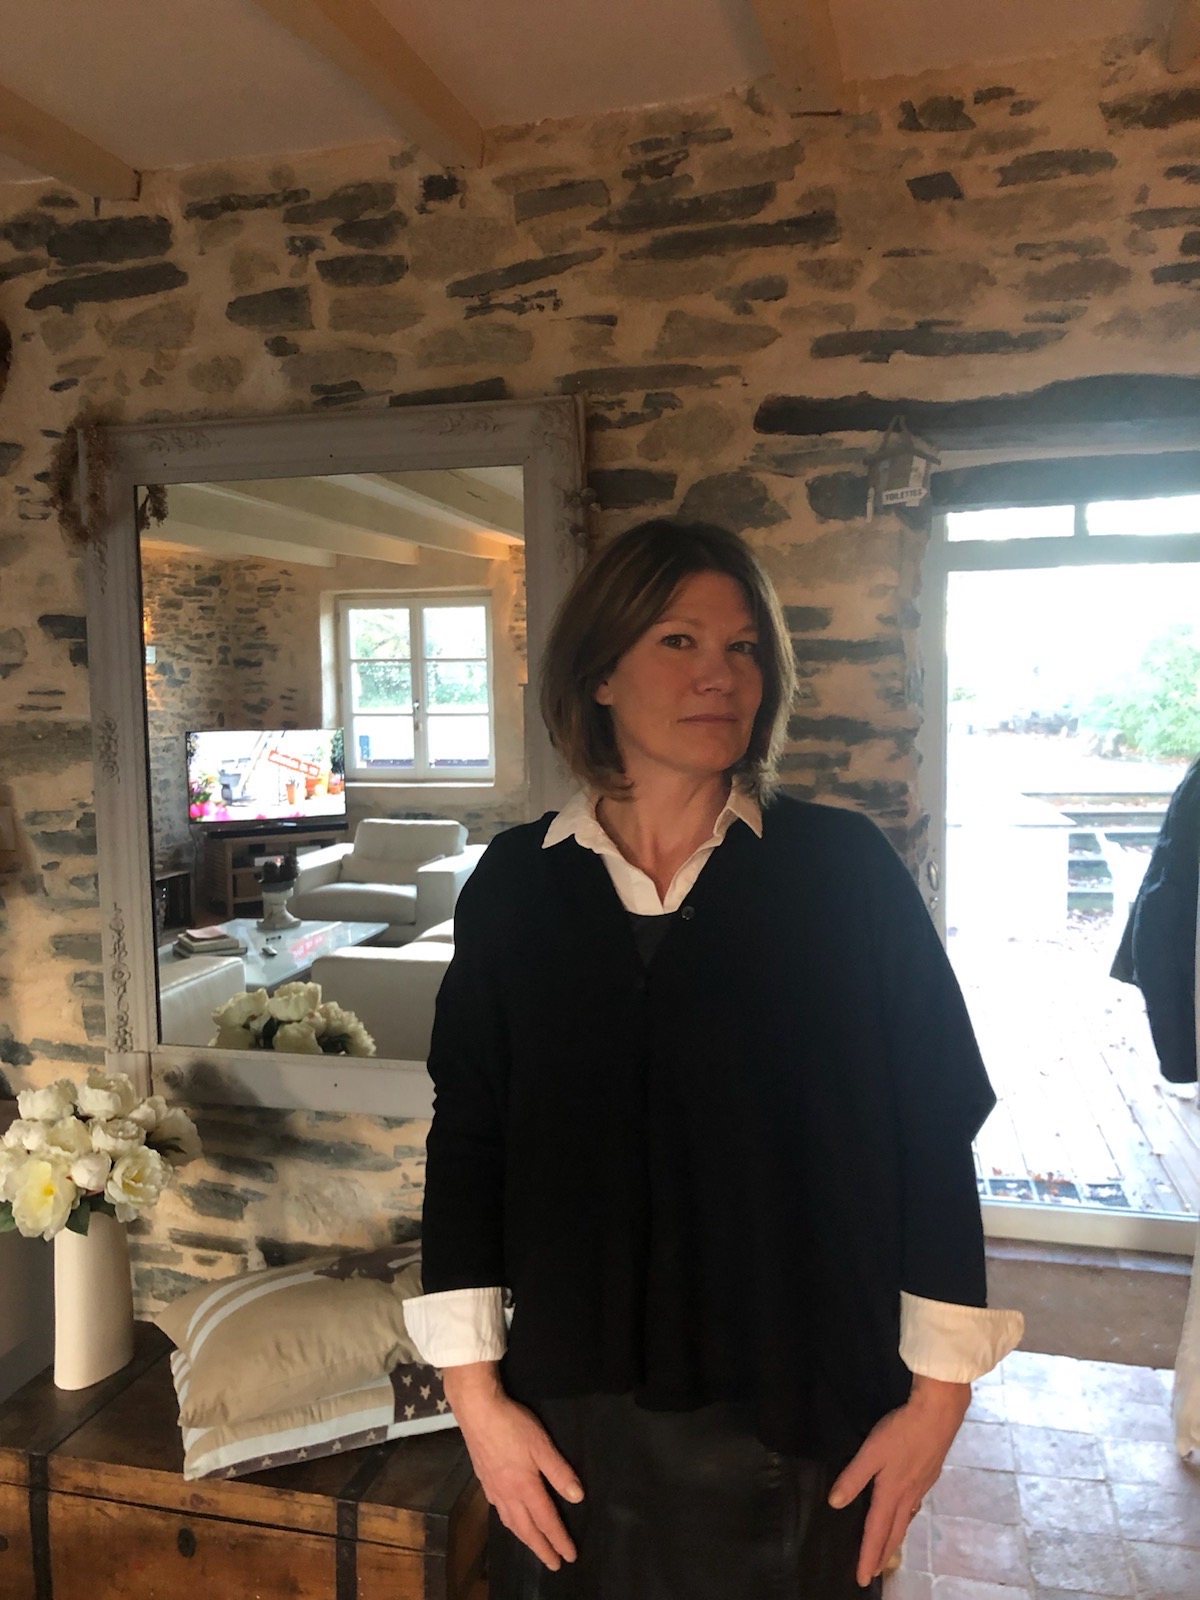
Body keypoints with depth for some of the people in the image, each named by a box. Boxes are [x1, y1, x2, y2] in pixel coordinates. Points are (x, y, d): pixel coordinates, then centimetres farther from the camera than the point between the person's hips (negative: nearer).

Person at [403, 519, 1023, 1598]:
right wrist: (475, 1389, -1)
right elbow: (467, 1139, -1)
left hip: (802, 1417, -1)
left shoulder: (844, 870, -9)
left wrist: (939, 1390, -4)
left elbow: (935, 1133, -6)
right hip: (575, 1413, 2)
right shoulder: (517, 883, -5)